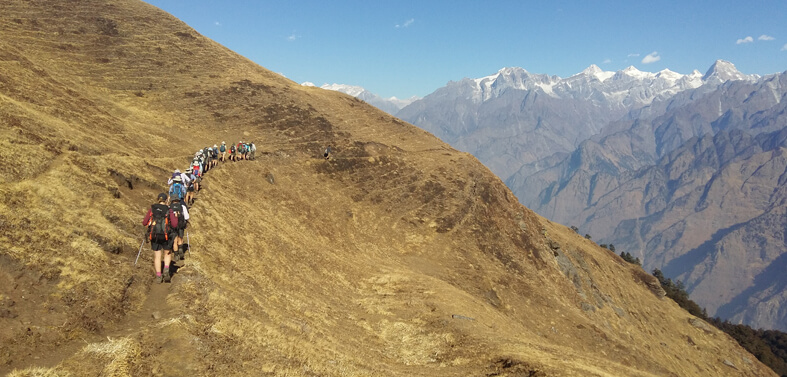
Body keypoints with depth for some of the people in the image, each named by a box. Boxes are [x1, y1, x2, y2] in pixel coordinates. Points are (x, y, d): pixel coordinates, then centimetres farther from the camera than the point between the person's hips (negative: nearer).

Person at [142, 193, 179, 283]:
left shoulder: (152, 209, -1)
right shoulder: (169, 211, -5)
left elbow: (144, 223, 0)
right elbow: (174, 225, -9)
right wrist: (175, 217, 8)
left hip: (154, 236, 1)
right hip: (166, 236, -1)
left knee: (157, 256, 11)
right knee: (167, 253, 19)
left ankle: (158, 276, 11)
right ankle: (166, 269, -3)